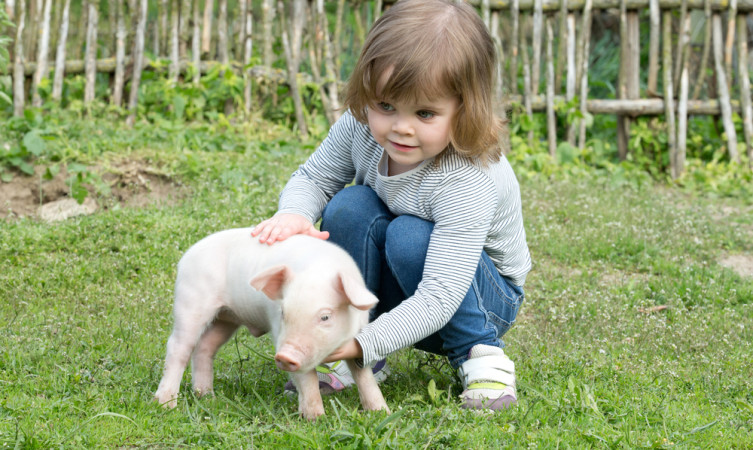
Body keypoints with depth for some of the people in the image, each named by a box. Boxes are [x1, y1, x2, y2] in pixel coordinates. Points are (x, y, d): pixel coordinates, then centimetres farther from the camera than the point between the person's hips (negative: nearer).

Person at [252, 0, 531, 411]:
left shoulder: (469, 184, -36)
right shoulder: (362, 126, -19)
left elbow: (438, 299, -39)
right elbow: (313, 177, -2)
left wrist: (365, 343, -48)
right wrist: (293, 214, -26)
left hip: (483, 297, -5)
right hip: (392, 291, 5)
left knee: (410, 237, -34)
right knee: (349, 206, -24)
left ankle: (479, 353, -13)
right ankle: (350, 360, -12)